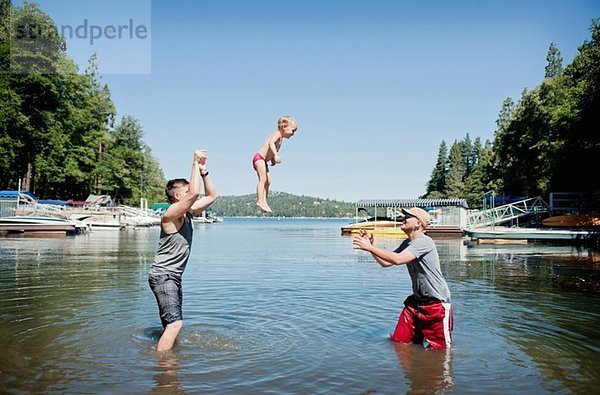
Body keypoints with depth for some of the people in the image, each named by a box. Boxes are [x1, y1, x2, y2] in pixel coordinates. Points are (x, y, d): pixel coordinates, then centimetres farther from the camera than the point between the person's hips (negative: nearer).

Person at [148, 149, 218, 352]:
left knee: (172, 323, 18)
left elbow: (211, 195, 13)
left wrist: (203, 170, 4)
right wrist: (196, 164, -21)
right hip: (163, 276, -10)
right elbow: (194, 193, -31)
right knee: (174, 323, -19)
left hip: (174, 277, 10)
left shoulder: (188, 213, 8)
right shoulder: (170, 215, -17)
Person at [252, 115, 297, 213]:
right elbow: (271, 143, -31)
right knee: (263, 179, -20)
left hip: (263, 161, 10)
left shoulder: (281, 138, 19)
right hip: (259, 157, -10)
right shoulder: (277, 133, -10)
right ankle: (260, 201, -26)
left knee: (268, 181, 6)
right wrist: (276, 155, -44)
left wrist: (273, 160, 5)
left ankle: (264, 202, 6)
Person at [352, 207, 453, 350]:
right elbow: (386, 262, 9)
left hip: (437, 303, -8)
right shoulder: (407, 243, 10)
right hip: (416, 300, 8)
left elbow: (398, 259, -31)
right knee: (399, 341, 9)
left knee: (438, 348, 1)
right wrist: (371, 245, -3)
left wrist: (370, 247, -27)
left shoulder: (424, 242, -20)